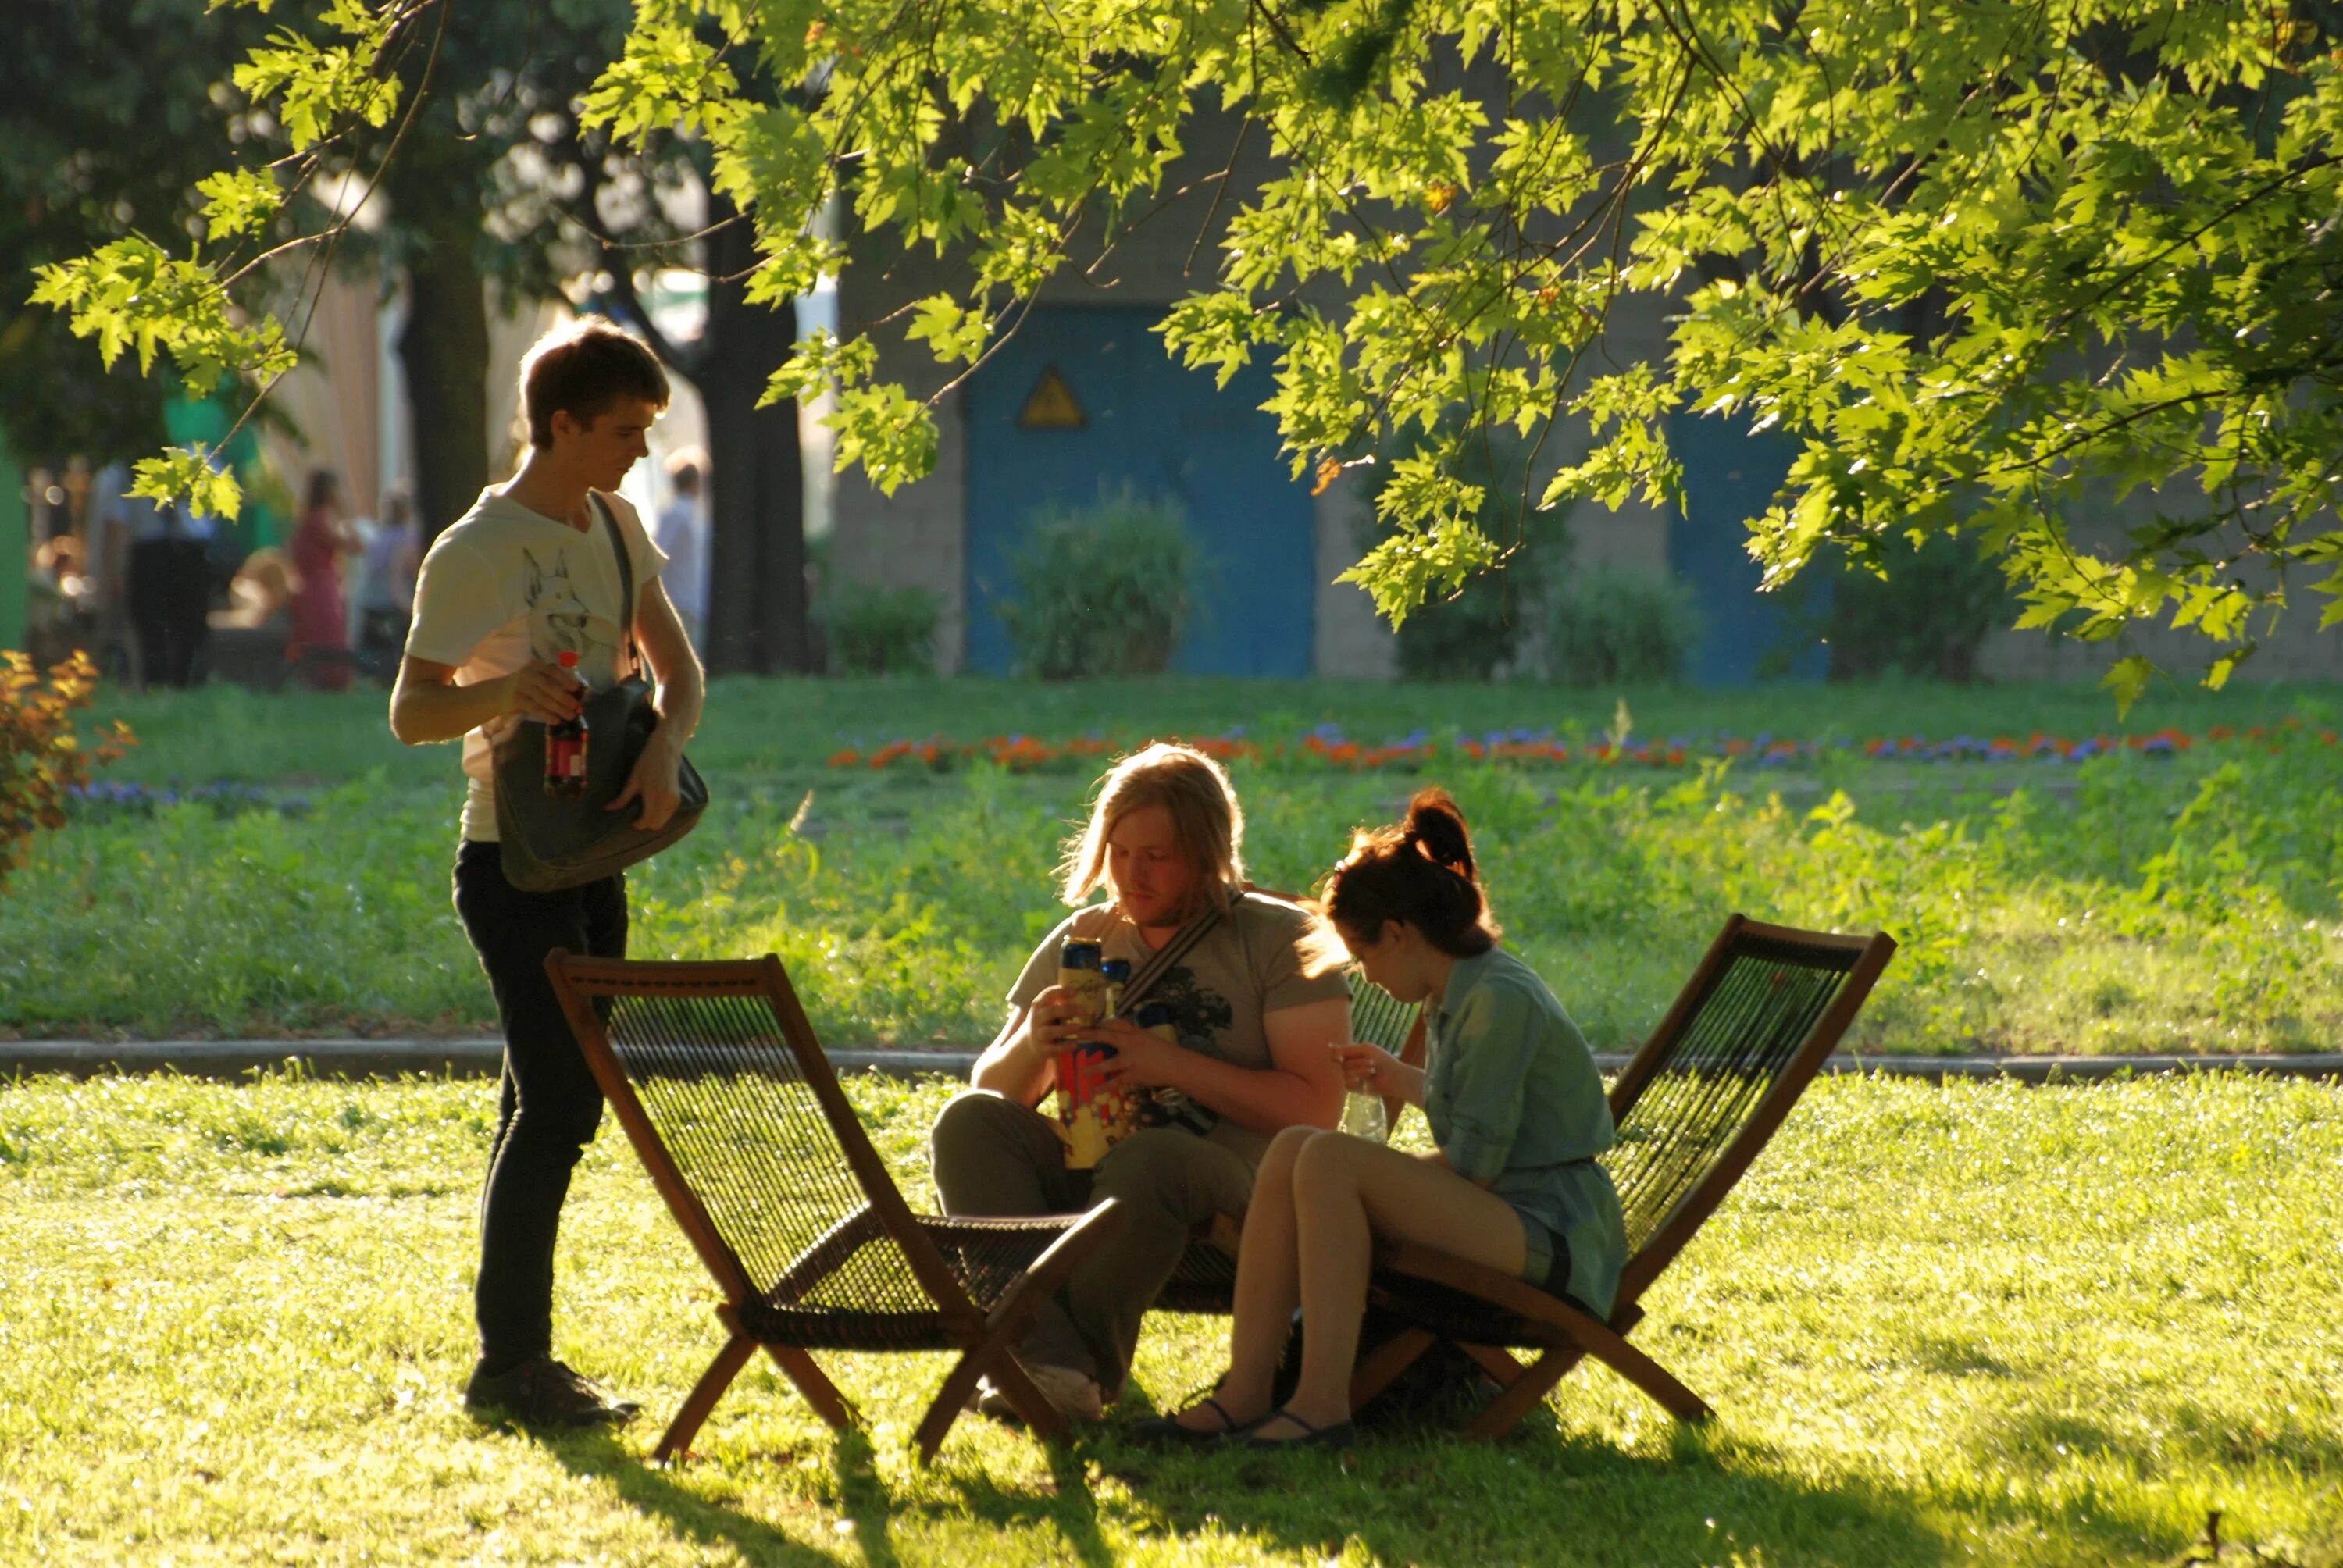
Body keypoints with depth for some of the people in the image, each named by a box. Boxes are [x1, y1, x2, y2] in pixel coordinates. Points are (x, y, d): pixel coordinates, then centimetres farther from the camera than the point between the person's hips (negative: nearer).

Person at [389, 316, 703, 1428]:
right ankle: (510, 1362, -9)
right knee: (559, 1100, -13)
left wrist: (664, 745, -13)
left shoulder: (615, 526, 10)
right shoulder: (477, 554, -13)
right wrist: (499, 692, -32)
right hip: (514, 863, -8)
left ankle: (515, 1357, 14)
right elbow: (410, 716, -12)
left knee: (548, 1103, 9)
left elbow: (676, 666, 9)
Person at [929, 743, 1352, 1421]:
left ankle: (1083, 1369, -27)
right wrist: (1031, 1046, -8)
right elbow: (994, 1088, 17)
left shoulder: (1278, 939, 2)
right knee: (970, 1121, -23)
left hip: (1226, 1178, -5)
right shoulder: (1081, 941, 16)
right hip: (1086, 1171, 5)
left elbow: (1316, 1108, -8)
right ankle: (1048, 1358, -40)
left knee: (1147, 1160, -39)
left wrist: (1172, 1065, -16)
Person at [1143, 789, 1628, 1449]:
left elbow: (1473, 1164, -17)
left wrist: (1374, 1176, -4)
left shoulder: (1501, 1000, -15)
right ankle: (1245, 1392, -11)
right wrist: (1400, 1081, 36)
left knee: (1331, 1160, -25)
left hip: (1551, 1237, -10)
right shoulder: (1458, 997, 15)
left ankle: (1322, 1404, -29)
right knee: (1293, 1149, -2)